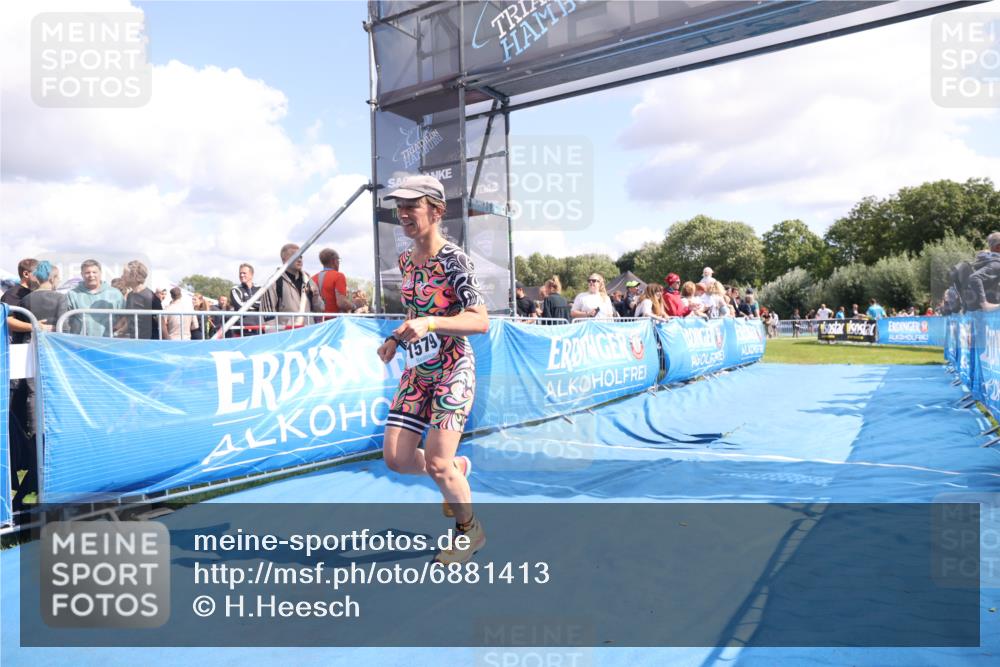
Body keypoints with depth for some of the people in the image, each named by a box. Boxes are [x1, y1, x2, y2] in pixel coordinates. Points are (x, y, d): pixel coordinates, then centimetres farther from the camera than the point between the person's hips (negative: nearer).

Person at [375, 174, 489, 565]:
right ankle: (457, 469, 32)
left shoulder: (453, 259, -14)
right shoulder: (405, 261, 8)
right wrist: (396, 338, 8)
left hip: (452, 370, -7)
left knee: (437, 464, -10)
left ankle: (470, 530, 18)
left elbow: (481, 322, -22)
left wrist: (429, 323, -34)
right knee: (397, 458, 2)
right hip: (416, 371, 7)